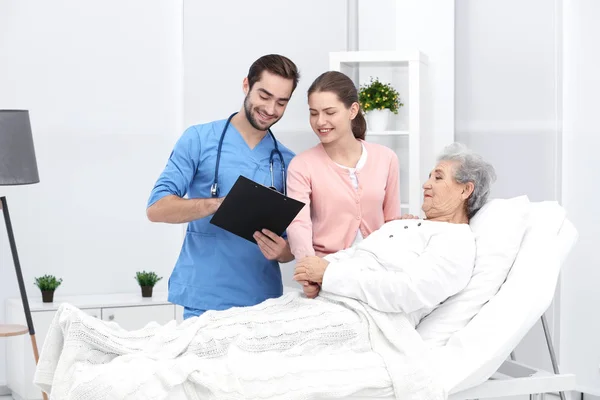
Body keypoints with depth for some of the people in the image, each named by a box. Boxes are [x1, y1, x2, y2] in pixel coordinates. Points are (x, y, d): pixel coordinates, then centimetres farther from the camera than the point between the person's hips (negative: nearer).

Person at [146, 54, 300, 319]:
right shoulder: (199, 139, -1)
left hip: (264, 303, 3)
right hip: (205, 301, -3)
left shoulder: (288, 162, 8)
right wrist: (217, 204, -24)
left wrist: (282, 252, -14)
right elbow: (156, 208, -8)